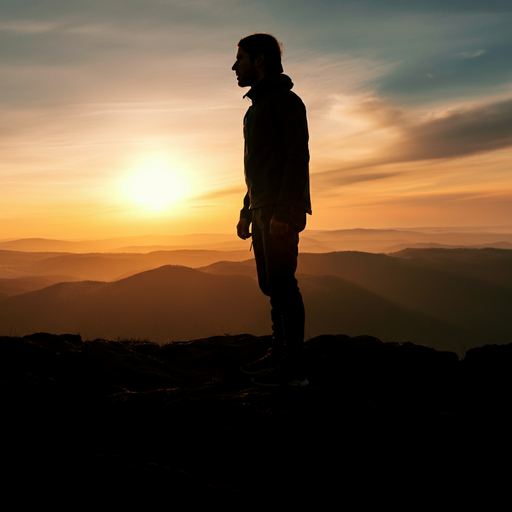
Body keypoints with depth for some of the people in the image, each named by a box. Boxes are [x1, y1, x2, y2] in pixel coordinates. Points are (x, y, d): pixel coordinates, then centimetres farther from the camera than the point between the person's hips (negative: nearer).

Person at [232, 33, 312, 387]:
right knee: (271, 284, 10)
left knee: (281, 282, -12)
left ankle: (294, 368, -7)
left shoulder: (285, 100, -4)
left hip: (282, 211, -9)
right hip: (263, 210, 9)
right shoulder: (257, 106, 24)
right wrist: (247, 212, 20)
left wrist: (285, 211, -23)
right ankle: (279, 354, 18)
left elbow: (298, 156, -15)